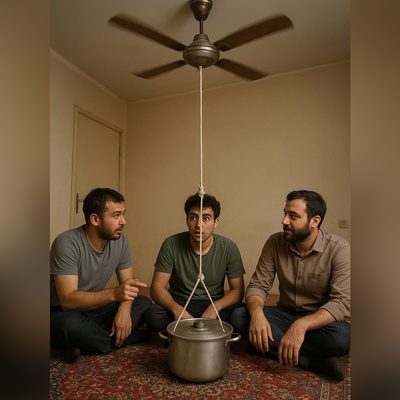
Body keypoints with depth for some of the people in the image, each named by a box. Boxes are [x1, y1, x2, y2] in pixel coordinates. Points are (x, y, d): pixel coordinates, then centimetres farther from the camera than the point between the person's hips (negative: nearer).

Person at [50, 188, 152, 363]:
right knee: (70, 324, -38)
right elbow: (68, 300, -29)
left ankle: (85, 341, -13)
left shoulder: (120, 239, -9)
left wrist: (124, 309, -22)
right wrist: (114, 293, -44)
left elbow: (127, 282, -1)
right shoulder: (67, 243, -25)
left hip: (94, 308, 6)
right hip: (63, 313, -5)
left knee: (144, 304, -11)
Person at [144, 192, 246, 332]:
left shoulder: (229, 248, -10)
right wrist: (177, 309, -31)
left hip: (214, 305, 1)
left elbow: (237, 290, -5)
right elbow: (157, 287, -11)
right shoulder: (172, 245, -12)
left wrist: (215, 307, -25)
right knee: (152, 314, -30)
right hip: (179, 304, 0)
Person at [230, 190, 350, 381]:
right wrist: (256, 311, -30)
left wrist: (301, 325, -40)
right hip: (287, 314, 4)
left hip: (321, 321, -4)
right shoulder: (275, 243, -8)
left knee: (341, 336, -37)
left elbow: (342, 301, -25)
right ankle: (316, 361, -21)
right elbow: (258, 285, -8)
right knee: (238, 317, -22)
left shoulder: (338, 249, -17)